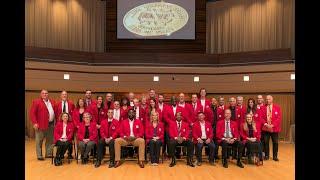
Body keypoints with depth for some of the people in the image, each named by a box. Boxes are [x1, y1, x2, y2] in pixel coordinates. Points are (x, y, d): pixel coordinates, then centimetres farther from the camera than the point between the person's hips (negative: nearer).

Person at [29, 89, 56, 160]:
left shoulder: (52, 102, 13)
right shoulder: (36, 102, -3)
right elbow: (32, 113, -8)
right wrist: (34, 123, -14)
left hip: (51, 124, 5)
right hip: (41, 124, -5)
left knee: (50, 140, 11)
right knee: (39, 141, 4)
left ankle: (48, 154, 23)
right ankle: (39, 156, 12)